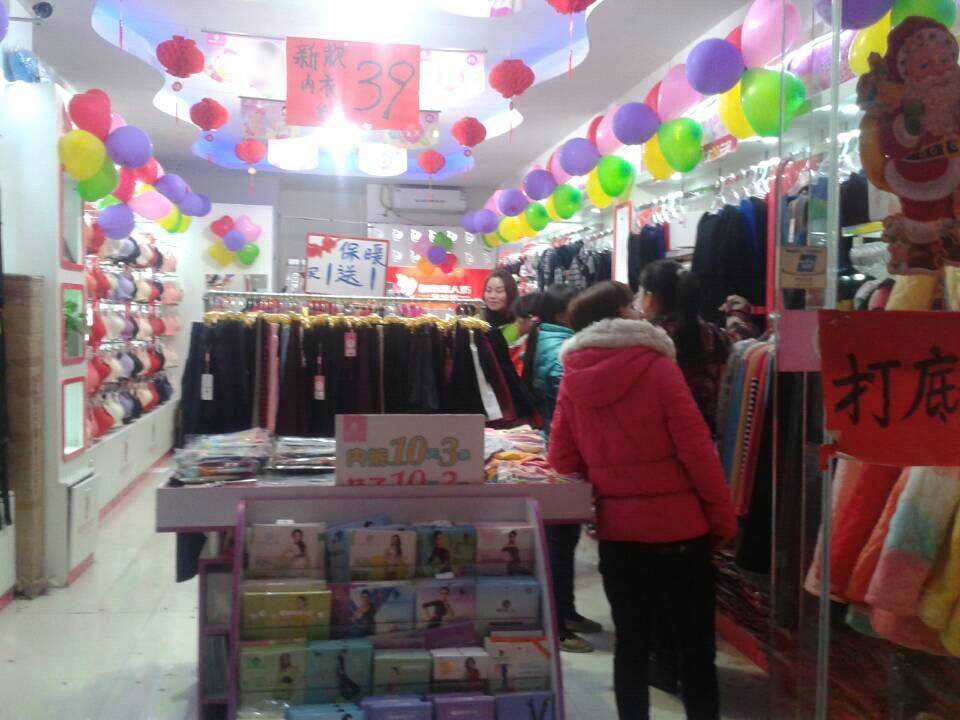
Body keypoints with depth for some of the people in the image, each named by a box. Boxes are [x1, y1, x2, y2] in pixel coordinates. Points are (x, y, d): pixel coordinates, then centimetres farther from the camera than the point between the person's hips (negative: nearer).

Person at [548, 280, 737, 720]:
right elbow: (696, 449, -12)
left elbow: (562, 463, 2)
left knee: (631, 643, 14)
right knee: (697, 645, 10)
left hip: (616, 531, 4)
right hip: (677, 528, -4)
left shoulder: (572, 379, 0)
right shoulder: (655, 366, -11)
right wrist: (723, 518, -3)